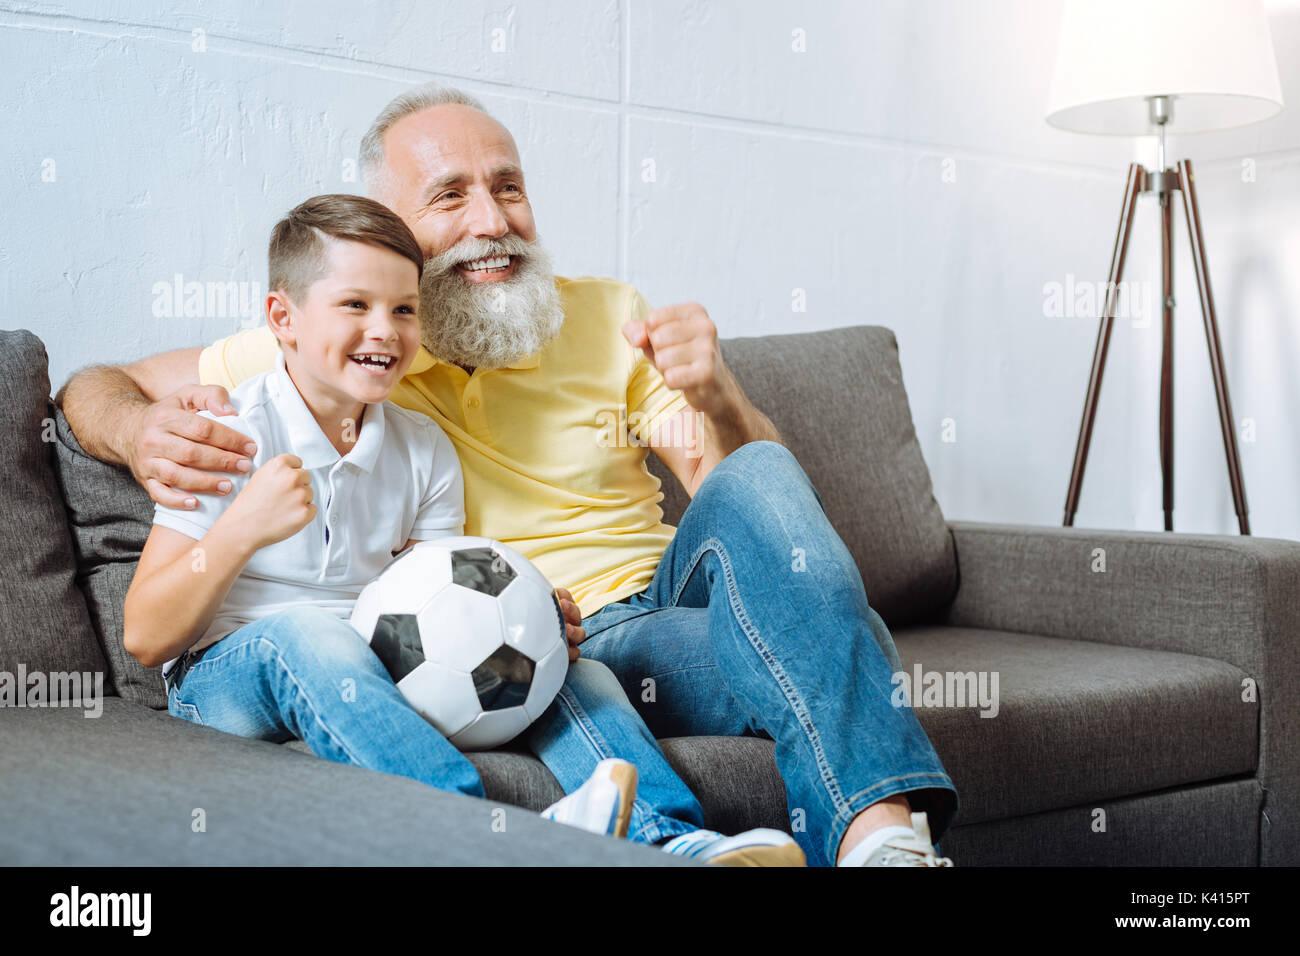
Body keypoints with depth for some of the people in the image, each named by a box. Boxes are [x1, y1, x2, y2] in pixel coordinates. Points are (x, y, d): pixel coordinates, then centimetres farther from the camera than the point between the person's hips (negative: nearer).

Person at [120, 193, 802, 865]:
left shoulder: (426, 451, 7)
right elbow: (145, 638, -12)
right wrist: (242, 529, -27)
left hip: (375, 673, 5)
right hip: (224, 678, -5)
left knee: (566, 662, -12)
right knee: (304, 631, -38)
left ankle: (668, 838, -30)